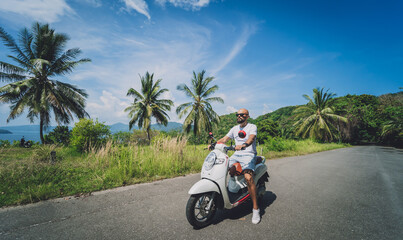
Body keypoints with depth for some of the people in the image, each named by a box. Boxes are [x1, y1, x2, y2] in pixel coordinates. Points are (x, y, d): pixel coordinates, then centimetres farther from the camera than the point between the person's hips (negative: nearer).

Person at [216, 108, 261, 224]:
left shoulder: (252, 127, 0)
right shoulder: (235, 128, 18)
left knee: (248, 177, -29)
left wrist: (244, 145, -43)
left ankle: (256, 209, -16)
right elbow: (224, 139, 11)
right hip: (236, 155, 6)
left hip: (249, 155, -6)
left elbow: (251, 138, -21)